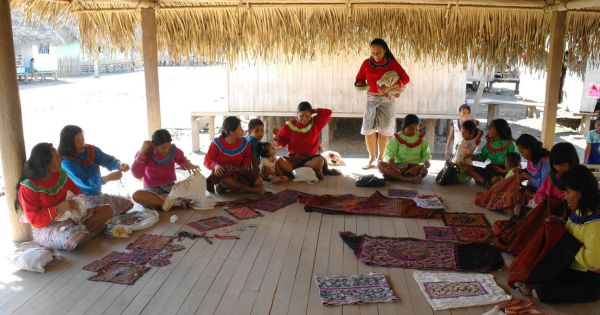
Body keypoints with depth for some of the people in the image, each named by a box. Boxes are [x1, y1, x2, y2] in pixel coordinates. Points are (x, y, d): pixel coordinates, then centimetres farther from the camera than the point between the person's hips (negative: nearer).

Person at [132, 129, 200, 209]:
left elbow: (182, 160, 12)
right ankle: (173, 203, -35)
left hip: (170, 186, 2)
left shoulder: (173, 150, -8)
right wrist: (141, 153, -28)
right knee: (136, 195, -36)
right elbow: (137, 175, -21)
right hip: (152, 189, -2)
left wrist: (188, 164, -13)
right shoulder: (146, 153, -13)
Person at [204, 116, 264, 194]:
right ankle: (249, 189, -29)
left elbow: (248, 157, 14)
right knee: (225, 178, -43)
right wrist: (216, 166, -33)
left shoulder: (244, 143, -2)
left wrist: (245, 166, -9)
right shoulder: (216, 143, -12)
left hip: (238, 172, 4)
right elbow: (207, 160, -10)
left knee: (258, 180, -18)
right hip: (222, 173, -4)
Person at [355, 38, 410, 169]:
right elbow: (359, 80, 7)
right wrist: (361, 85, -17)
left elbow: (405, 79, -11)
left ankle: (381, 158, 15)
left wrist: (389, 88, -23)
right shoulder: (367, 63, 0)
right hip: (371, 99, 2)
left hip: (387, 99, -2)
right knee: (368, 129, -2)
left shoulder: (392, 63, -6)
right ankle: (372, 158, 10)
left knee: (384, 130, 2)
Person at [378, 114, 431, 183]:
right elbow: (389, 153, -2)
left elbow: (425, 154, 11)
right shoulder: (397, 138, 3)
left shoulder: (421, 139, 7)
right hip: (398, 167, 0)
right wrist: (390, 160, -26)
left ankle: (395, 175, -33)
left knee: (424, 170, -35)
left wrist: (426, 161, -13)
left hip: (414, 167, 0)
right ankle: (408, 179, -42)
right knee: (381, 165, -29)